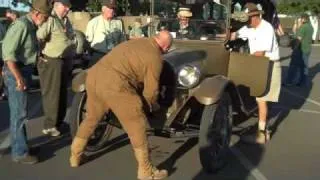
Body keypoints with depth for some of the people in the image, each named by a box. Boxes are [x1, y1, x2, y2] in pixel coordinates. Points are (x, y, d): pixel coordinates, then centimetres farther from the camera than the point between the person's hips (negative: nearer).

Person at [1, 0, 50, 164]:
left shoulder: (31, 26, 12)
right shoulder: (21, 25, -18)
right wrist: (19, 78, -24)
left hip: (24, 70, 10)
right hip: (15, 72, -10)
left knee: (20, 111, 16)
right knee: (19, 113, -4)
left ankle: (21, 145, 28)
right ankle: (19, 153, 4)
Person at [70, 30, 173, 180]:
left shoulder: (137, 41, 22)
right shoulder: (155, 58, 0)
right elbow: (150, 91, 5)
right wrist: (153, 105, 27)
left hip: (94, 75, 8)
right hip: (114, 84, -8)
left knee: (91, 118, 27)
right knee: (136, 126, 6)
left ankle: (75, 157, 42)